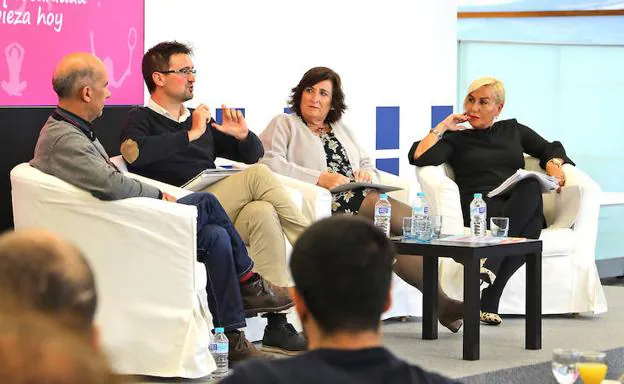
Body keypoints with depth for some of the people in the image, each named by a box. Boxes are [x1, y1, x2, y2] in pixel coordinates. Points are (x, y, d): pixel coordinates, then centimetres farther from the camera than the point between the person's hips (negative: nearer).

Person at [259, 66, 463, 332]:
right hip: (330, 204, -6)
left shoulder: (341, 130, 32)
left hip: (360, 196, 7)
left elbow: (367, 164, 29)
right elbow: (268, 162, -6)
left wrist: (366, 173, 1)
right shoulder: (284, 125, 12)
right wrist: (319, 178, -15)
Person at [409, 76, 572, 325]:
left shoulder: (513, 130, 29)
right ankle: (488, 303, -46)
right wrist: (442, 127, 8)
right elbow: (418, 158, 2)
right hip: (481, 209, -3)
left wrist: (553, 163, 3)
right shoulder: (456, 139, 19)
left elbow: (551, 148, 25)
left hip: (522, 206, 3)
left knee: (531, 186, -37)